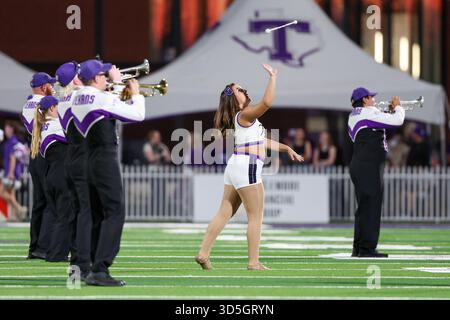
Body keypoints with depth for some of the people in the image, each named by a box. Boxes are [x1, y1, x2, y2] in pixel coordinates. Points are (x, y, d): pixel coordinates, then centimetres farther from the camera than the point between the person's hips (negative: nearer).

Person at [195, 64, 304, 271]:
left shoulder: (243, 118, 21)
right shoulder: (245, 115, -9)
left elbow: (263, 141, 28)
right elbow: (267, 102, -26)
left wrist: (286, 148, 29)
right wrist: (272, 77, -17)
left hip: (235, 168, 10)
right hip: (246, 167, -10)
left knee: (224, 213, 9)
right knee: (256, 216, -4)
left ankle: (203, 254, 6)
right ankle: (254, 262, -5)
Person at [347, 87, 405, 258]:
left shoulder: (354, 116, 17)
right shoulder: (369, 113, -12)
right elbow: (397, 121, -14)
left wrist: (389, 111, 18)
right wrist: (397, 107, 5)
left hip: (359, 166, 10)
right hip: (368, 166, -10)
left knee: (364, 207, 15)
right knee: (371, 206, -8)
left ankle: (358, 248, 18)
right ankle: (367, 248, -10)